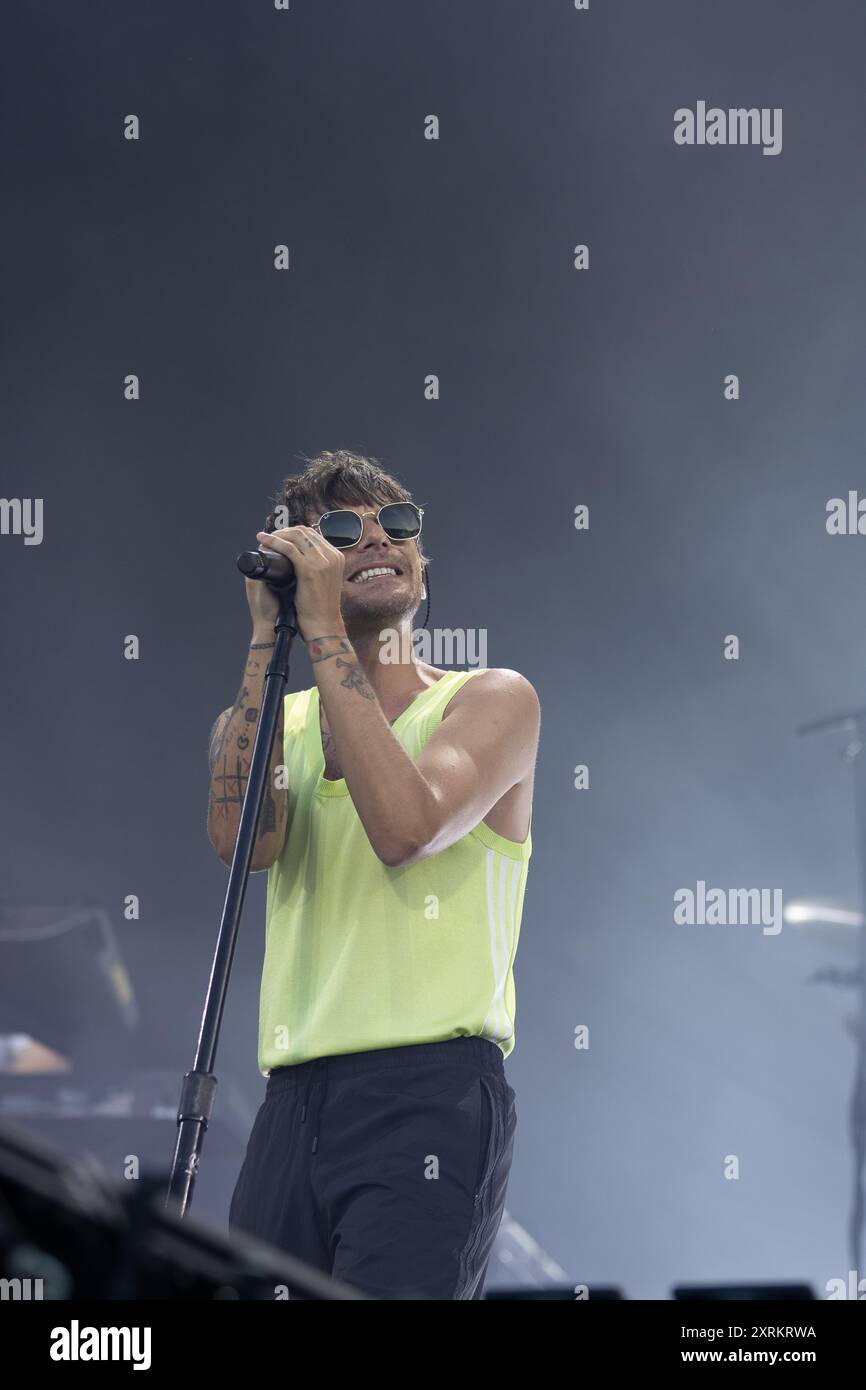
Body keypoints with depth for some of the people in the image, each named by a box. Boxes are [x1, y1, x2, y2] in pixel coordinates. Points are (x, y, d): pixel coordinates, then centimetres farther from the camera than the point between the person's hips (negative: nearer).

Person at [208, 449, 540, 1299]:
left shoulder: (492, 699, 6)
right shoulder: (275, 721, 18)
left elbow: (406, 828, -15)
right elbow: (243, 840, -5)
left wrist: (324, 630, -9)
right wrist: (267, 634, -2)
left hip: (427, 1093, -5)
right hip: (292, 1105, 5)